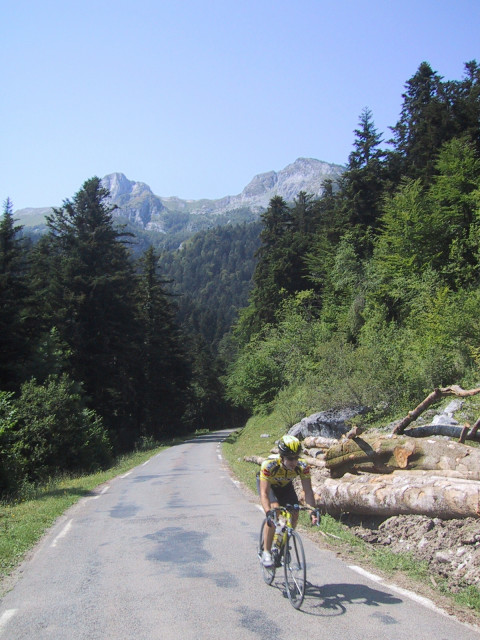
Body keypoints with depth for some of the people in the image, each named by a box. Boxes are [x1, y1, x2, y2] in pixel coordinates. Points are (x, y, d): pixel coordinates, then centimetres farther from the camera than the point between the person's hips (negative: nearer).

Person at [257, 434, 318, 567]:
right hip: (266, 483, -3)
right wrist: (268, 513, -55)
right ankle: (266, 552, -14)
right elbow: (264, 493, -42)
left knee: (294, 516, -10)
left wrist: (313, 511, -43)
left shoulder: (303, 466, -32)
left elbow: (308, 491, -30)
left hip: (285, 485, 4)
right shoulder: (269, 465, -41)